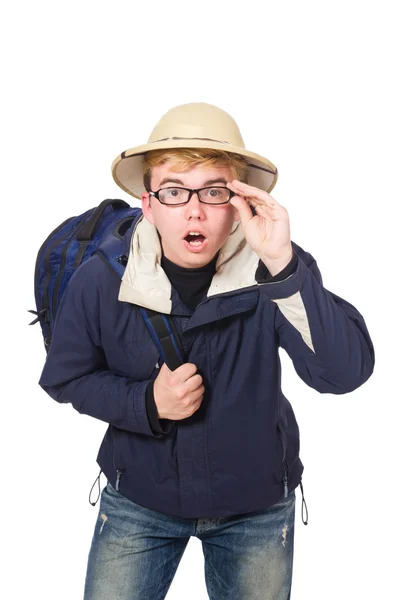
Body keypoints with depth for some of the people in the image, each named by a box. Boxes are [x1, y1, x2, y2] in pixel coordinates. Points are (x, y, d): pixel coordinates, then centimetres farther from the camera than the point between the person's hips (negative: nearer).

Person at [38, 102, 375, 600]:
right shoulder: (100, 279, -17)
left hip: (258, 507, 0)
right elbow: (65, 377, -4)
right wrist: (147, 402, -21)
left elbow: (347, 372, -31)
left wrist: (283, 266, -42)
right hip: (139, 502, 1)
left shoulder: (272, 273, -21)